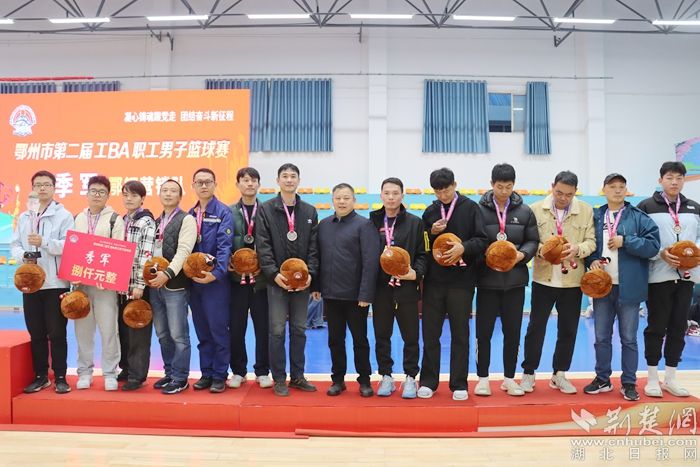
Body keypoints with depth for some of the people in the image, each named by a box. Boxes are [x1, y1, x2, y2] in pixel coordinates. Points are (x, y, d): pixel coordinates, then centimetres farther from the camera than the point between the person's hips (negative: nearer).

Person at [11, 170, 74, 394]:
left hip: (55, 282, -5)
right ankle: (40, 376, 22)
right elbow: (14, 245, 10)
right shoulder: (24, 217, 15)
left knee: (57, 333, 0)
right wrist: (23, 255, -10)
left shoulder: (64, 215, -1)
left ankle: (60, 377, 10)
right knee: (36, 333, 11)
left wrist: (44, 243, -23)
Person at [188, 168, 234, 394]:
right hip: (194, 280, 6)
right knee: (202, 330, 12)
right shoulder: (190, 214, 13)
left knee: (218, 328, -1)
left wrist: (216, 272, -25)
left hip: (216, 279, -6)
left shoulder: (223, 212, -5)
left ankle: (220, 375, 11)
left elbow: (224, 246, -15)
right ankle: (206, 373, 22)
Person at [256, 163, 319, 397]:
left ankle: (297, 376, 21)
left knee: (299, 330, 10)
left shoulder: (310, 211, 10)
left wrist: (311, 273, -7)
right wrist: (274, 273, -16)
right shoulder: (266, 209, 1)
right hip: (277, 280, -3)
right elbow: (263, 245, -6)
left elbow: (313, 247, 6)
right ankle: (279, 379, 12)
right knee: (277, 331, 1)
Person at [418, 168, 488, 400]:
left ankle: (459, 384, 18)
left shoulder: (470, 207, -1)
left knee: (460, 333, 7)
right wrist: (432, 232, -7)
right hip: (434, 280, 3)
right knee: (430, 332, 7)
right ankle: (428, 381, 20)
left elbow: (482, 240, -6)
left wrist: (464, 247, -23)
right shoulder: (430, 212, 10)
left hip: (461, 280, -3)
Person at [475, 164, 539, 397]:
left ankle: (509, 378, 24)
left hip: (515, 280, 2)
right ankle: (483, 378, 18)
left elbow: (533, 241, 8)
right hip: (487, 280, -2)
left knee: (513, 331, 9)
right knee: (484, 331, 4)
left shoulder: (524, 211, 5)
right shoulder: (479, 209, -4)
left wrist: (522, 255, -12)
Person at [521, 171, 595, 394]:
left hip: (572, 280, 2)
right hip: (544, 278, -2)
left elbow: (591, 241, 0)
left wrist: (578, 248, -20)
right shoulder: (536, 209, -2)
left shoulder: (586, 211, 2)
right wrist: (541, 250, -22)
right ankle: (528, 373, 18)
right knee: (536, 326, 5)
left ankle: (559, 374, 26)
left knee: (568, 329, 10)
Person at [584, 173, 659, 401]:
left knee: (629, 338, 7)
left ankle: (629, 383, 19)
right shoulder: (595, 217, 6)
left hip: (628, 287, -2)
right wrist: (592, 260, -7)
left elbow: (653, 245, -10)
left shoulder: (639, 217, -2)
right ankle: (602, 379, 24)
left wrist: (625, 242, -16)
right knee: (602, 337, 11)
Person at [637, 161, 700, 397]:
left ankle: (670, 378, 20)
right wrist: (661, 254, -17)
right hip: (658, 276, -4)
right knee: (656, 327, 1)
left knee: (679, 327, 9)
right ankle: (652, 378, 12)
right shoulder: (647, 206, -1)